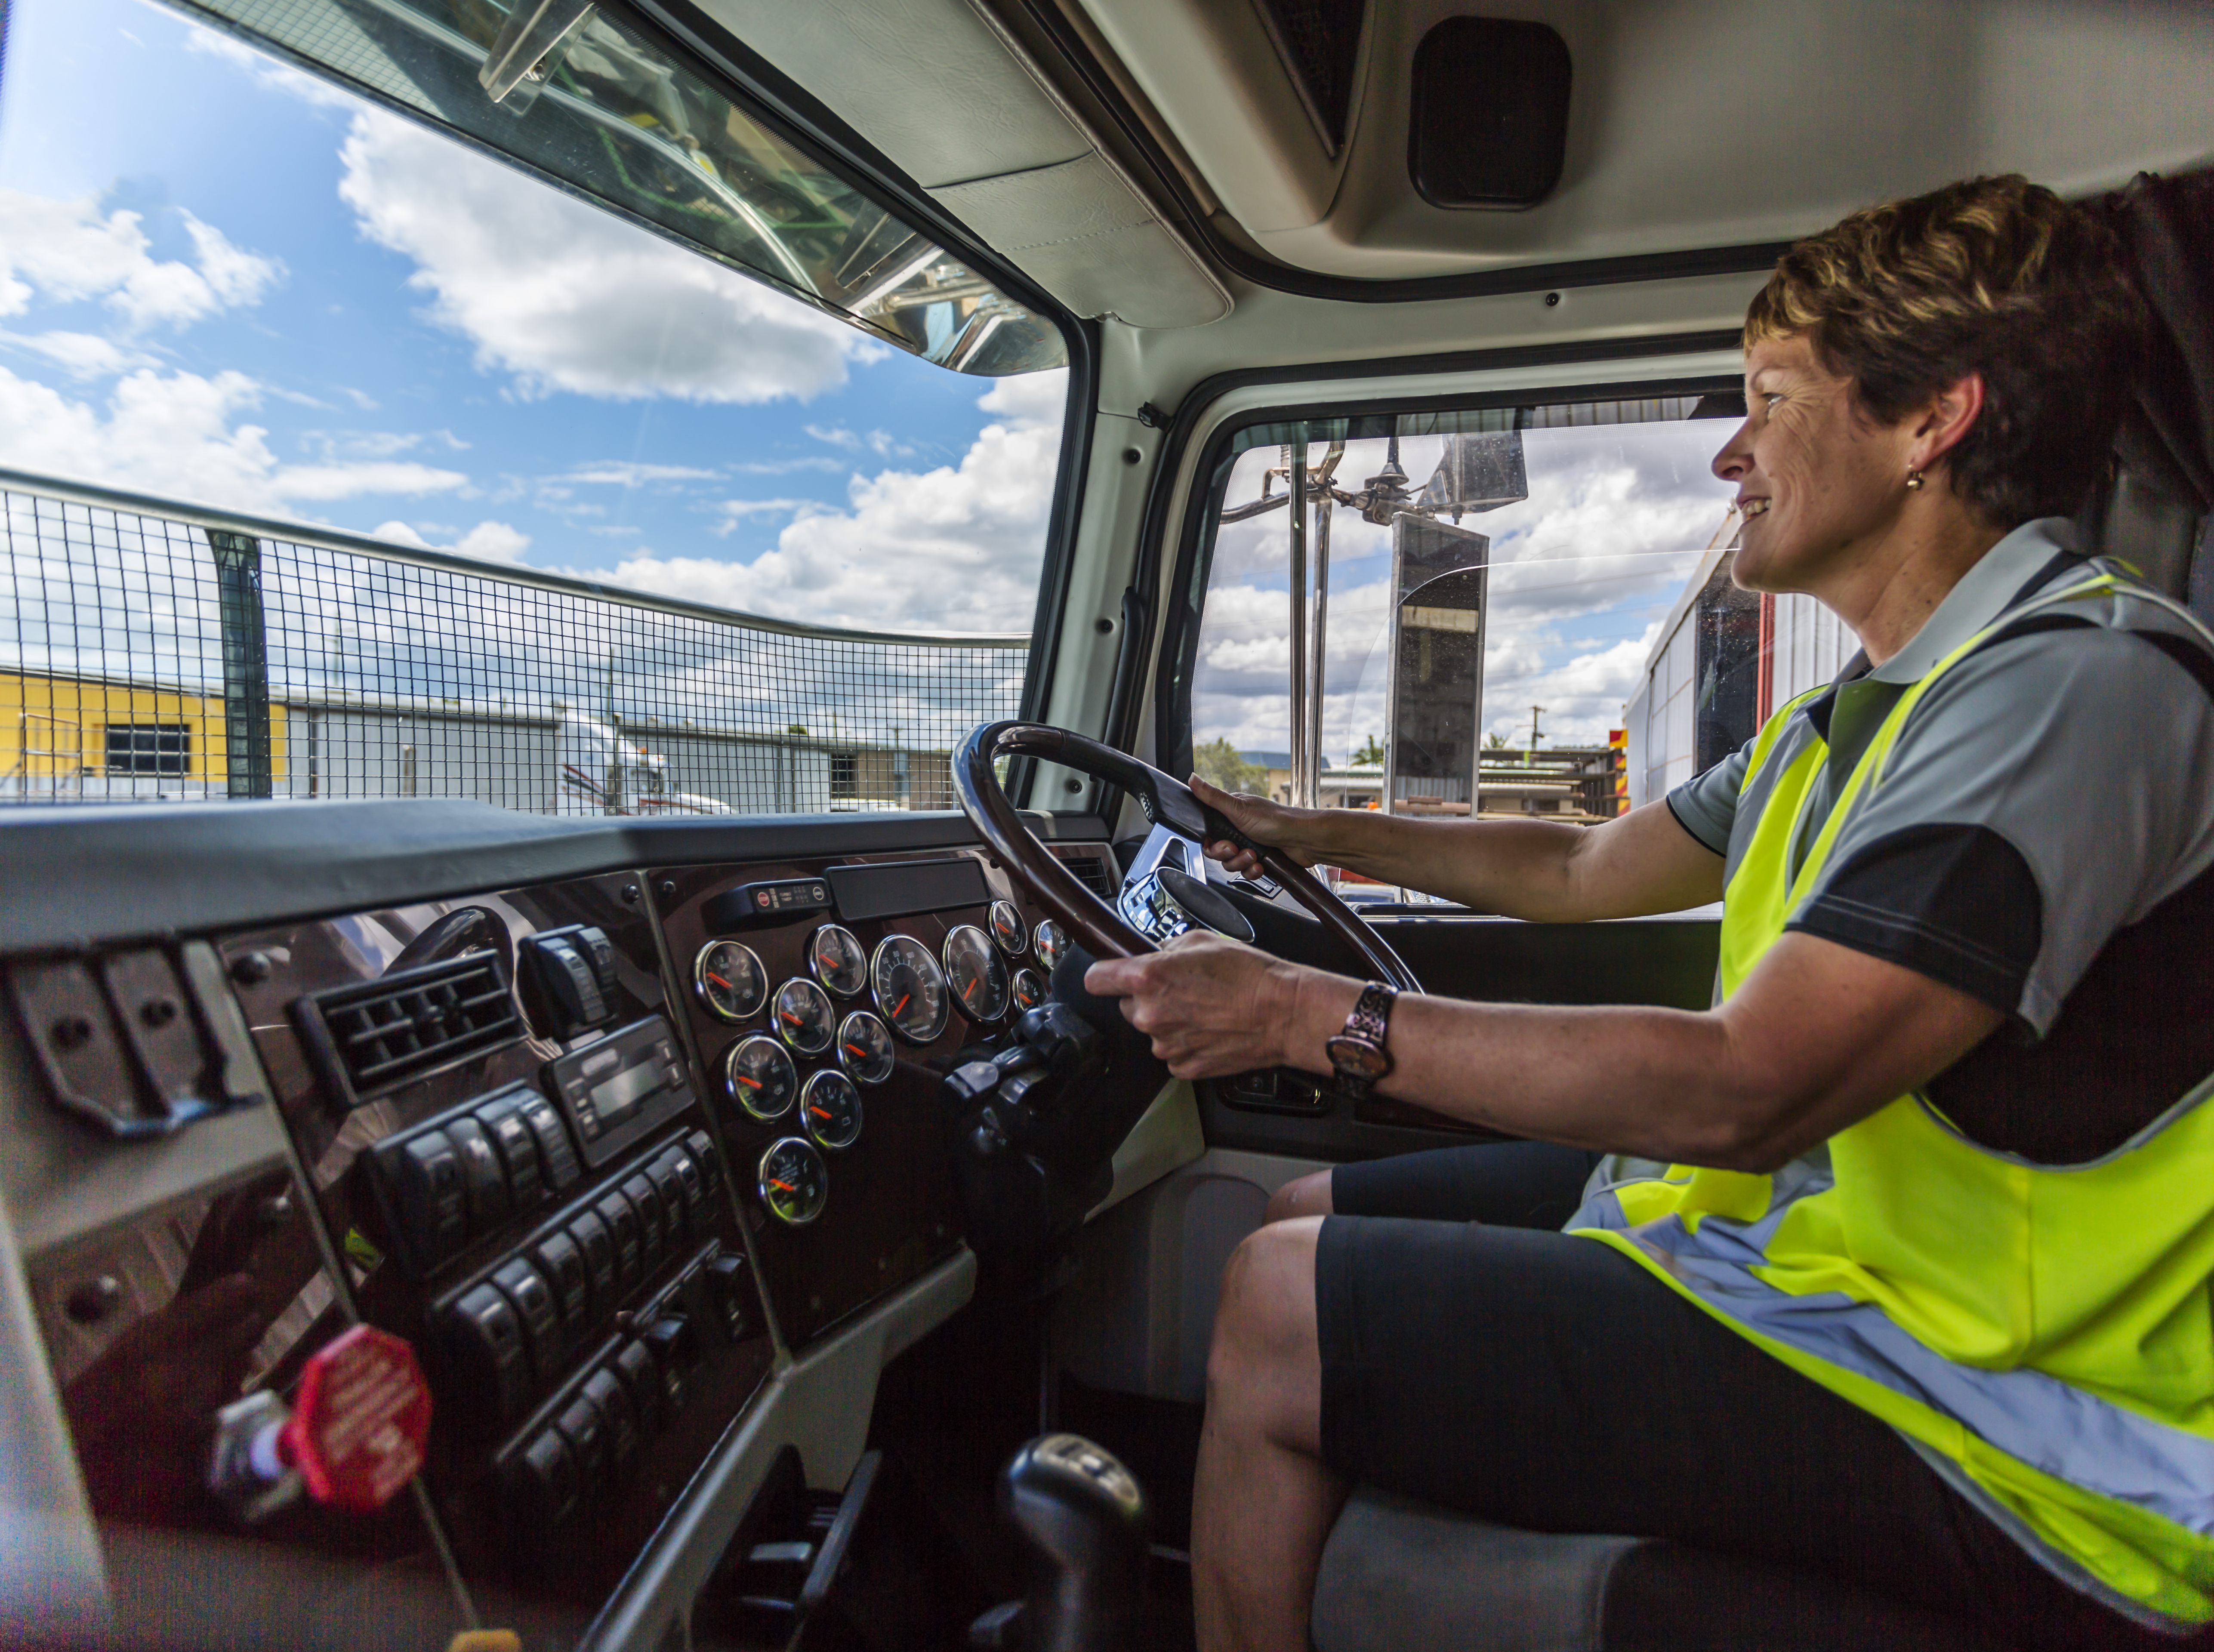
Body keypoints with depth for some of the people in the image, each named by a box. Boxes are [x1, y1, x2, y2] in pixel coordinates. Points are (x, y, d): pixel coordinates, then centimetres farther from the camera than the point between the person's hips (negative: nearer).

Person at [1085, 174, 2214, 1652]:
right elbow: (1584, 871, 20)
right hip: (1804, 1234, 9)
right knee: (1317, 1219, 9)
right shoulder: (1866, 716, 12)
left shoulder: (2078, 686, -21)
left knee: (1283, 1311, -14)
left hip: (1985, 1432, -9)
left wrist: (1313, 1014, -24)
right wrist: (1310, 833, 26)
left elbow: (1742, 1086, -30)